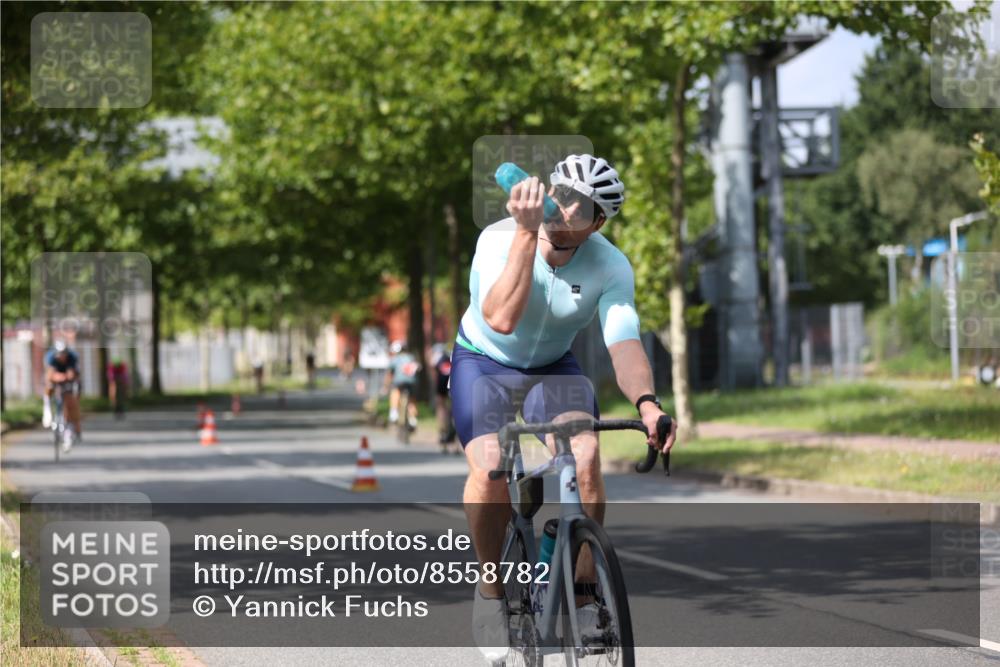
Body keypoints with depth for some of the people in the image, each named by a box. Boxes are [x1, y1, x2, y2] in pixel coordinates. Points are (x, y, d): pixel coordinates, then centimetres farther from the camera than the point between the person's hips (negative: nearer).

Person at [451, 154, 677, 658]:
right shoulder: (499, 239, -25)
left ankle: (583, 597, -11)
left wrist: (646, 403, -49)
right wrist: (527, 232, -45)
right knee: (490, 469, -28)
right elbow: (501, 319, -40)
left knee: (586, 460, -27)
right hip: (483, 362, -2)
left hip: (555, 369, 2)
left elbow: (624, 346, -28)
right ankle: (490, 591, -4)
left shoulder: (611, 267, -18)